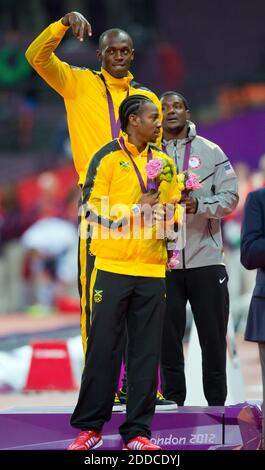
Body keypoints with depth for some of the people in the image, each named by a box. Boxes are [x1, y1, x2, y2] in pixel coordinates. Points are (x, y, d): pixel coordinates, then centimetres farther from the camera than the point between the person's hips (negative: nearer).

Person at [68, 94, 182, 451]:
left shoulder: (163, 161, 13)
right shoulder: (107, 158, -2)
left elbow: (173, 207, 18)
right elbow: (93, 209, -7)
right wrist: (136, 210, -15)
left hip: (152, 270, 4)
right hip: (113, 267, -4)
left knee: (146, 352, 2)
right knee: (104, 348, -1)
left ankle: (137, 431, 5)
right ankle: (89, 427, 8)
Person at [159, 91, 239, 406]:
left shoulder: (210, 152, 7)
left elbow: (230, 196, 1)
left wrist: (199, 205, -16)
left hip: (206, 260, 0)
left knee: (214, 338, 3)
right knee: (168, 338, 4)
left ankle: (217, 405, 12)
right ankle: (173, 403, 13)